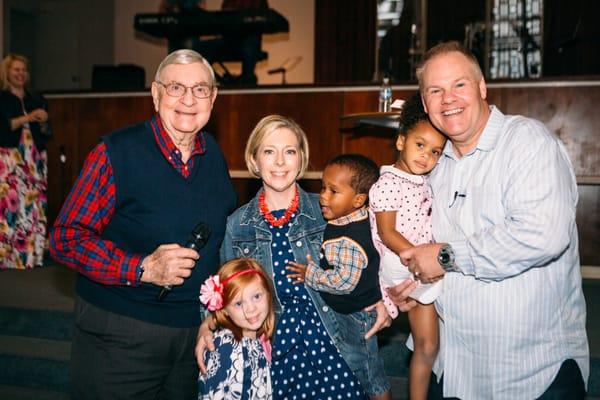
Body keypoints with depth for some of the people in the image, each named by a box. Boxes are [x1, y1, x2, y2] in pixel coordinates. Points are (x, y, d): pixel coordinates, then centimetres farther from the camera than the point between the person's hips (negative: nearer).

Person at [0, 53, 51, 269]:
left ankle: (33, 254, 2)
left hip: (35, 158, 4)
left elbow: (47, 133, 17)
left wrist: (43, 122, -3)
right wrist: (27, 118, -13)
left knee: (35, 204, -2)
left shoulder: (37, 99, 17)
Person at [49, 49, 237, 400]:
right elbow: (66, 238, -13)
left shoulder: (215, 155, 4)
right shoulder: (117, 153, -13)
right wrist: (142, 268, -24)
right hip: (121, 336, -4)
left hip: (196, 331, 5)